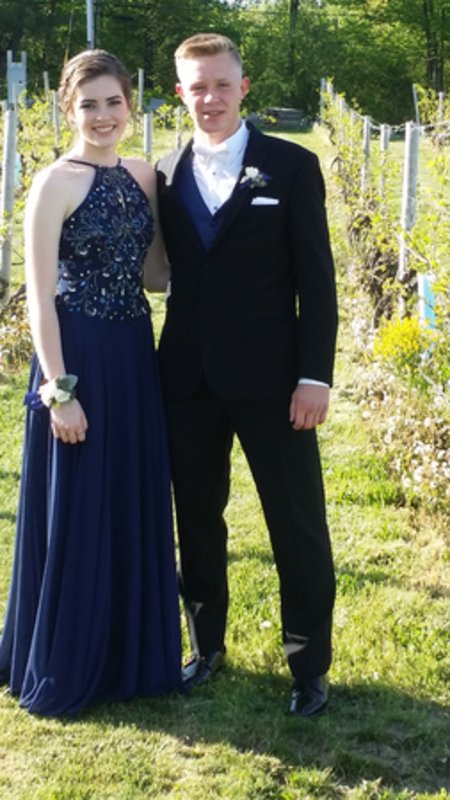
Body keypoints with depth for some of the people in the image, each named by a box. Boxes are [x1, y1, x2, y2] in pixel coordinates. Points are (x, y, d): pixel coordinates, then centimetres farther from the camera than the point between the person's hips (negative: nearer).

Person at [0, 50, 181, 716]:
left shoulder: (143, 177, 9)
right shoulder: (56, 183, -10)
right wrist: (59, 389, -17)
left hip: (135, 355, 7)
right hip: (78, 357, -6)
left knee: (135, 511, 14)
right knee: (74, 518, 3)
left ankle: (132, 655, 29)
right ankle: (62, 671, 19)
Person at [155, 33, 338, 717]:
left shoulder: (292, 166, -2)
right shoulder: (166, 174, 8)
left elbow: (317, 280, -5)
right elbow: (168, 271, 9)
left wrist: (315, 375, -11)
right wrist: (163, 366, 1)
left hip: (269, 377, -3)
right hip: (187, 378, 4)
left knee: (298, 527, 3)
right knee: (197, 520, 14)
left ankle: (309, 666, 16)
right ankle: (207, 643, 31)